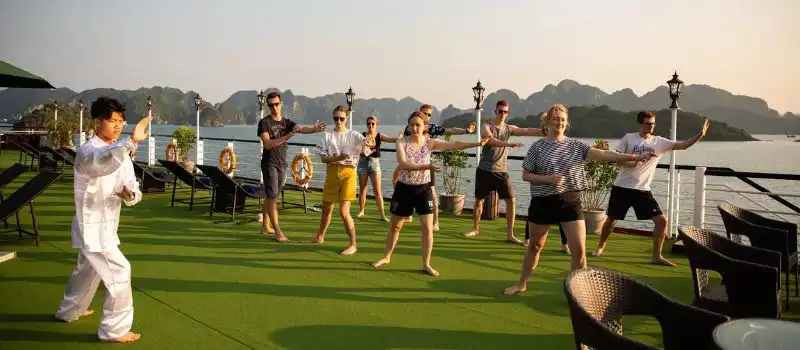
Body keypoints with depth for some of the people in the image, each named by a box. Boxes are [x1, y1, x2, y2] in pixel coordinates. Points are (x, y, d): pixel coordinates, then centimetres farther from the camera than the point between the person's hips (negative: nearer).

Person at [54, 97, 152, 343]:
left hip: (105, 225, 9)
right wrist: (132, 141, -61)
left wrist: (129, 194, -23)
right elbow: (102, 162, -45)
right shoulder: (87, 151, -19)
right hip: (92, 225, -9)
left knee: (88, 271, 26)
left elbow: (133, 188, 2)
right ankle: (114, 329, 3)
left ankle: (69, 311, 49)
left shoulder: (121, 152, 6)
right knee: (119, 272, -10)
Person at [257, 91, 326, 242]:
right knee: (272, 197, -8)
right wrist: (285, 138, -32)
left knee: (270, 196, 14)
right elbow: (267, 144, -18)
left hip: (282, 164, 5)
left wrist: (314, 129, -35)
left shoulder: (287, 122, 7)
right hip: (269, 164, -5)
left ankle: (265, 227, 25)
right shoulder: (264, 122, -6)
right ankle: (277, 231, -9)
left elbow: (301, 128, -13)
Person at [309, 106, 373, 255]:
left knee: (344, 212, -12)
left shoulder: (354, 135, 0)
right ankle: (320, 237, 39)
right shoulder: (328, 135, 5)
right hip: (332, 172, 3)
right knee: (326, 208, 17)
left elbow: (367, 151, -10)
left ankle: (353, 244, 1)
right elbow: (323, 158, -2)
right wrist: (338, 157, -20)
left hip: (348, 172, -3)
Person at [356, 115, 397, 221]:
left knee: (377, 190, -5)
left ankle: (383, 214, -4)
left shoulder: (380, 136, -2)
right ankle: (361, 211, 28)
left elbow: (391, 140, -18)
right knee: (362, 189, 12)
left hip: (375, 162, -1)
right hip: (363, 162, 1)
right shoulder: (362, 135, -2)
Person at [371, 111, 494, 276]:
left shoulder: (430, 143, -8)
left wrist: (478, 143, -24)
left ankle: (426, 264, 12)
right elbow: (403, 164, -26)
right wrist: (425, 166, -36)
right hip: (404, 188, 0)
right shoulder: (402, 142, -11)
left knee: (427, 228, -4)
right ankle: (386, 257, 33)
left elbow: (455, 144, -15)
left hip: (423, 189, 0)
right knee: (395, 226, 13)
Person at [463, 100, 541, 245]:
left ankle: (510, 235, 3)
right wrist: (509, 144, -42)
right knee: (479, 200, 8)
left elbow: (527, 131, -10)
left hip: (501, 171, 3)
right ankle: (475, 229, 27)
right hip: (484, 170, -2)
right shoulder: (486, 126, -6)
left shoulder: (509, 128, 5)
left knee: (511, 201, -5)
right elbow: (491, 141, -27)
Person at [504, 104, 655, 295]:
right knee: (534, 246, 12)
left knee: (579, 250, -3)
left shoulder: (576, 146, 1)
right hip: (543, 203, -1)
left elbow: (603, 154, -8)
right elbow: (525, 175, -3)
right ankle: (521, 284, 30)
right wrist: (547, 179, -19)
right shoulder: (537, 147, -4)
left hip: (570, 203, 2)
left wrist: (634, 157, -17)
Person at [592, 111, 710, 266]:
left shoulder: (659, 142, 2)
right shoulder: (629, 138, -3)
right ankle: (600, 247, 31)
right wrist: (631, 163, -21)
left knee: (662, 220, -6)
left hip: (643, 190, 2)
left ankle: (656, 256, 7)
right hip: (622, 187, -2)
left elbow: (682, 145, -6)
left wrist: (700, 135, -20)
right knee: (611, 219, 7)